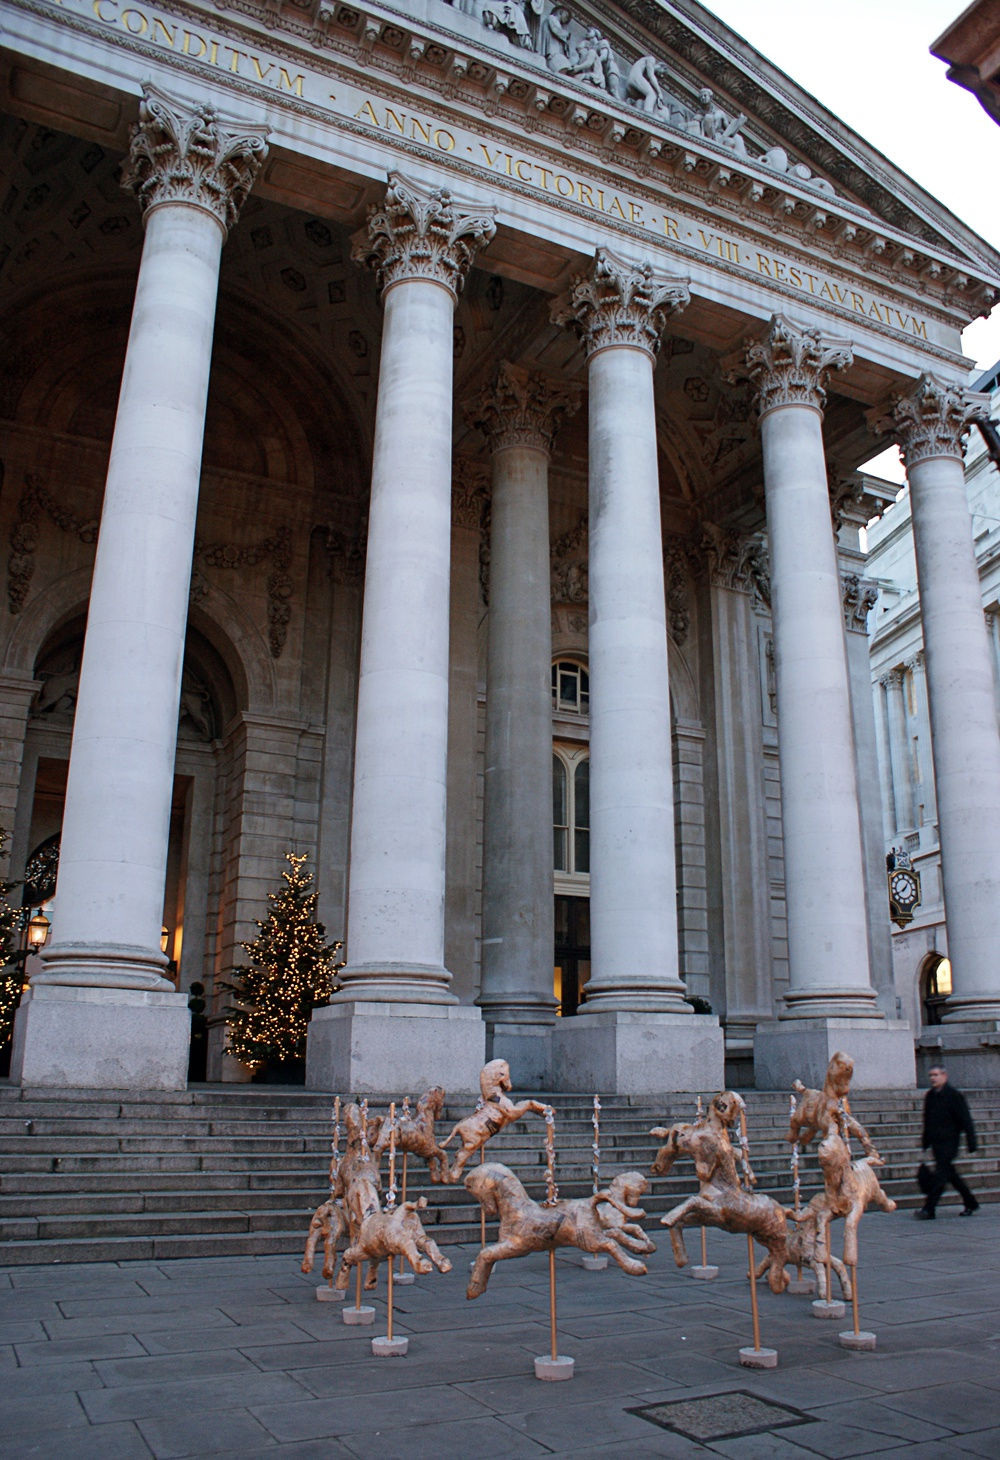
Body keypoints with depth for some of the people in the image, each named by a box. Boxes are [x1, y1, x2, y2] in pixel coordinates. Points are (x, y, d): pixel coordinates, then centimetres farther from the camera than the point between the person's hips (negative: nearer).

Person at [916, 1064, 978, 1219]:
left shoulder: (954, 1095, -9)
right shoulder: (929, 1096, 11)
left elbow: (966, 1121, -9)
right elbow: (927, 1120, 18)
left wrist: (971, 1145, -12)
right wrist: (925, 1142, 18)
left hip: (949, 1142, -7)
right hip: (936, 1142, 7)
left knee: (939, 1175, -10)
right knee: (950, 1175, 14)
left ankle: (928, 1210, -11)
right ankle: (971, 1203, 30)